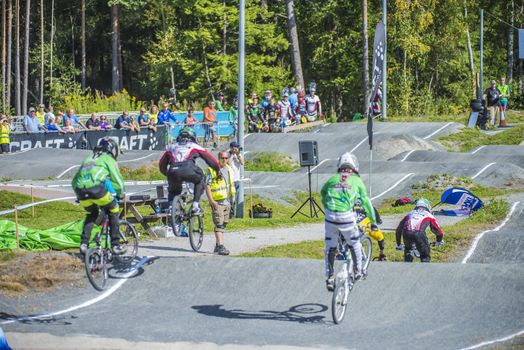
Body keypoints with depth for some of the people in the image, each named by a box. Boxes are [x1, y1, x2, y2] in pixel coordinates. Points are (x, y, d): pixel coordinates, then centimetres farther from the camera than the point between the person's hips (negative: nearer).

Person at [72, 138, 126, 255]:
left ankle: (84, 244, 16)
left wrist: (79, 195, 44)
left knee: (91, 214, 28)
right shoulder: (108, 159, 18)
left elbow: (75, 180, 34)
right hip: (97, 188, -5)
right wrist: (121, 194, 29)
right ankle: (115, 245, 13)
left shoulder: (88, 159, 33)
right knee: (113, 212, 16)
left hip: (81, 190, 5)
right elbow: (117, 178, 13)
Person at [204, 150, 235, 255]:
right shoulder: (212, 170, -8)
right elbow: (207, 186, -11)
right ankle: (220, 247, -20)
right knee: (219, 224, -14)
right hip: (217, 202, -7)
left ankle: (217, 245, 23)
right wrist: (211, 201, -19)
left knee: (224, 224, 12)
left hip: (227, 202, 7)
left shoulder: (229, 170, 15)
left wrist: (232, 200, 22)